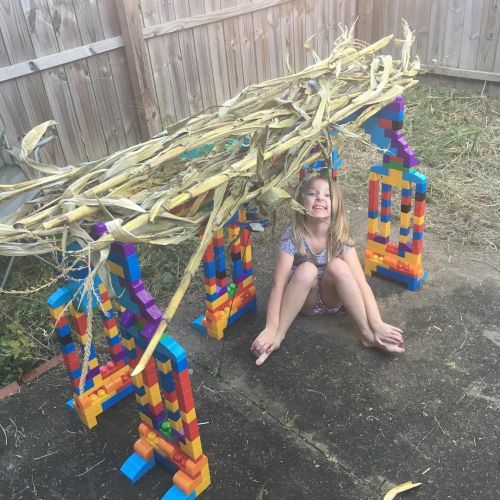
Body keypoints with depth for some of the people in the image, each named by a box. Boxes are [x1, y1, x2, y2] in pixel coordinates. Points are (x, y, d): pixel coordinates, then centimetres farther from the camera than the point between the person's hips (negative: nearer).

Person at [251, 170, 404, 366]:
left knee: (337, 265, -30)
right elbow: (279, 284, -25)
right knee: (307, 270, -33)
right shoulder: (292, 235, -22)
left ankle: (368, 334, -25)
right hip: (303, 301, -1)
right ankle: (279, 335, -26)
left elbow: (361, 283, -24)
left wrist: (377, 324, -35)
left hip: (332, 299, 1)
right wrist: (271, 328, -34)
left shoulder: (340, 237, -19)